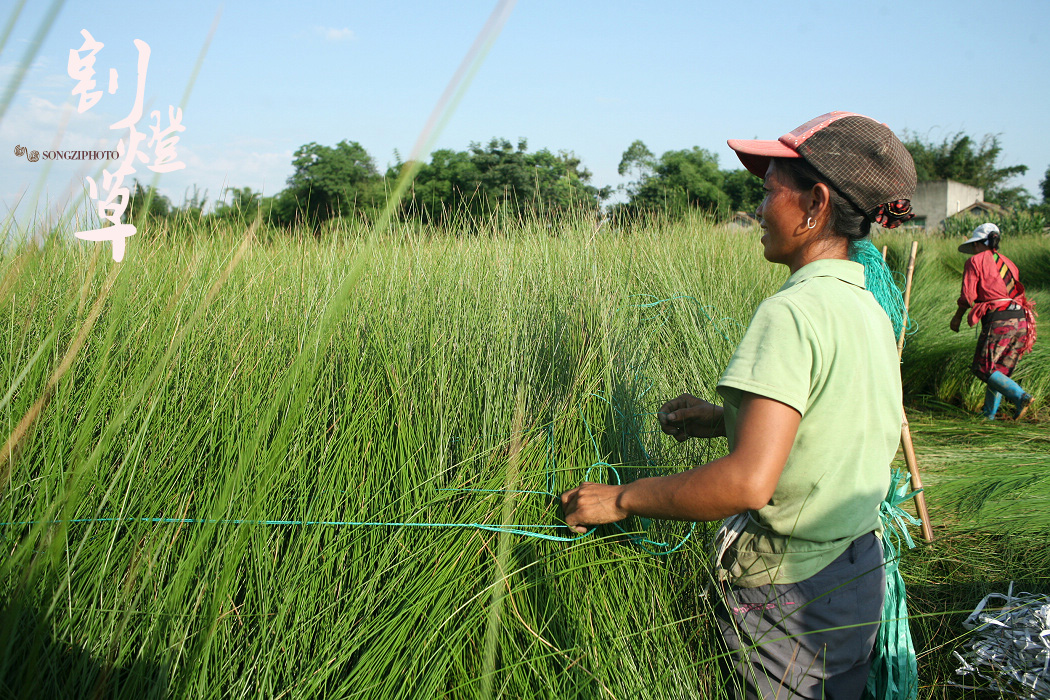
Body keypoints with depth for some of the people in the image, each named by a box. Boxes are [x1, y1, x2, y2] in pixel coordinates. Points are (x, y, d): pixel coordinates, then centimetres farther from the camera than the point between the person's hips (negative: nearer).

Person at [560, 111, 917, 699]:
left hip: (792, 595, -8)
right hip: (860, 575, 8)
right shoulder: (870, 310, 4)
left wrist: (619, 499, -21)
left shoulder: (794, 312, -24)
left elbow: (750, 481, -32)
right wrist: (722, 419, 12)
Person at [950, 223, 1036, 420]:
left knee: (983, 368, -3)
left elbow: (968, 296, 0)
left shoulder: (976, 261, 4)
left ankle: (1020, 397, -20)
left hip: (998, 319, -7)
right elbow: (1015, 292, 19)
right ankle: (989, 414, 17)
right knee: (1000, 370, 14)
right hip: (1021, 320, 7)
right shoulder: (1008, 263, 22)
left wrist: (957, 317, 16)